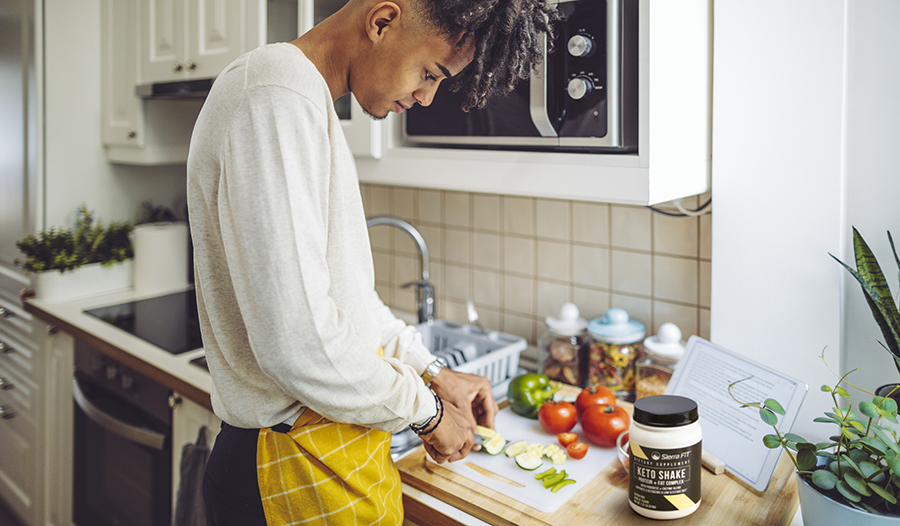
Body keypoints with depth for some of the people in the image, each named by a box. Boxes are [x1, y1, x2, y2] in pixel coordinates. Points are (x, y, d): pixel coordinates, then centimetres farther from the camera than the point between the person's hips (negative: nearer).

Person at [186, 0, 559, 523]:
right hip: (302, 471, -9)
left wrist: (433, 372, 15)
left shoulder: (308, 102, 11)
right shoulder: (277, 96, -22)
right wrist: (428, 411, -13)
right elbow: (296, 339, -28)